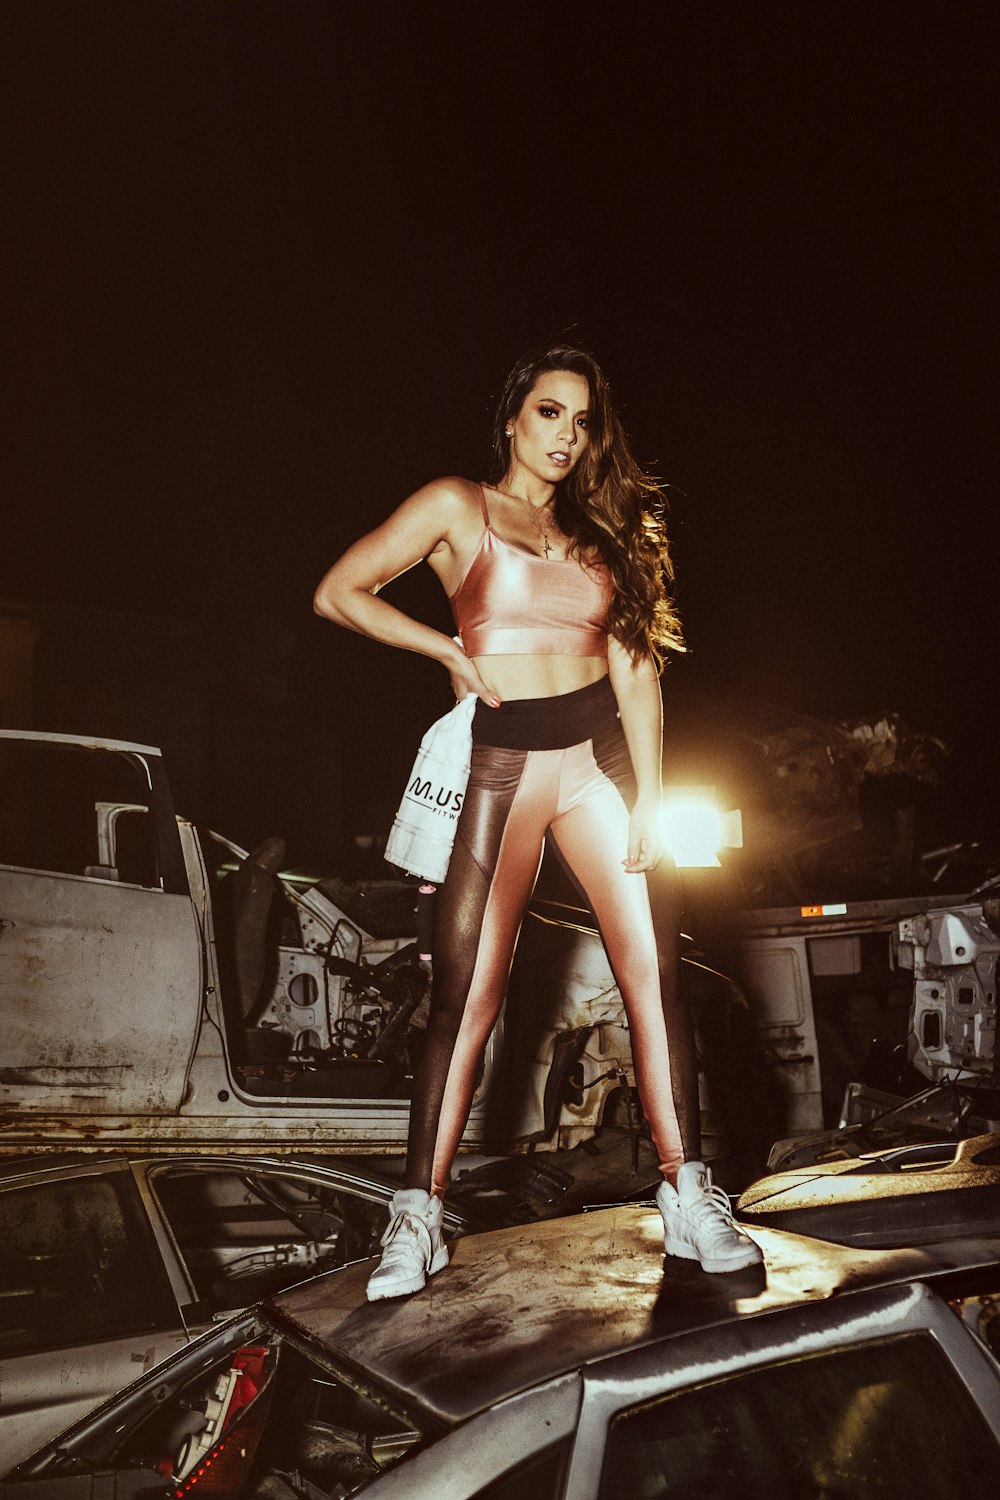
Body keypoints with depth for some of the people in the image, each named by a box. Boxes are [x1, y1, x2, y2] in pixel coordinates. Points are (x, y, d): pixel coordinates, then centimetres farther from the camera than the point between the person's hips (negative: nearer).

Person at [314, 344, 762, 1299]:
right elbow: (338, 594, 0)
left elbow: (636, 669, 8)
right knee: (465, 995, -4)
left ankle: (687, 1197, 5)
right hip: (499, 762, -3)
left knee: (653, 971, -4)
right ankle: (419, 1216, 6)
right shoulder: (457, 508, 5)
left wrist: (649, 795, -2)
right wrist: (453, 654, -4)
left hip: (600, 754, 4)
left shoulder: (602, 531, 16)